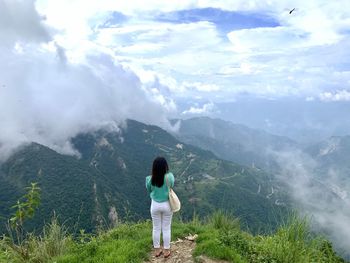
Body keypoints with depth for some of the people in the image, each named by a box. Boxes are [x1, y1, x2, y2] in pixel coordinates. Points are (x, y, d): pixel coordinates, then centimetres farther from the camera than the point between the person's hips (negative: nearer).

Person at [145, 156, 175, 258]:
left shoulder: (150, 179, -18)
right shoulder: (169, 176, -20)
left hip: (155, 205, 1)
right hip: (167, 205, -1)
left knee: (156, 228, 17)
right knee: (166, 228, 15)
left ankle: (157, 250, 32)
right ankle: (166, 251, 28)